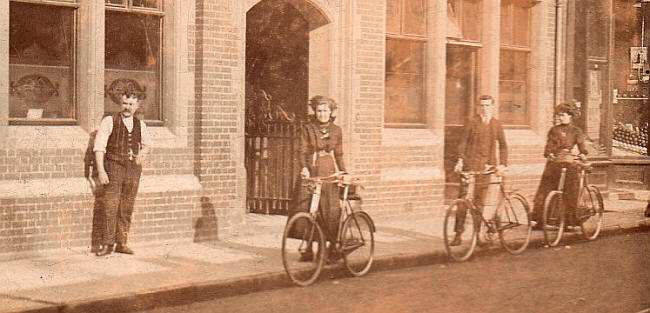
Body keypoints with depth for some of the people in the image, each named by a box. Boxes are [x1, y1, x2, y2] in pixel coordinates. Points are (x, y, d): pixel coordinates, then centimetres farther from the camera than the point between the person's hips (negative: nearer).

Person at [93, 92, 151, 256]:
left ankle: (121, 243, 13)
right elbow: (99, 147, -6)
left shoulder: (140, 125, 11)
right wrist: (101, 170, -14)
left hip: (133, 168, 4)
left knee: (127, 208, 6)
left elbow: (146, 144, 30)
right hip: (114, 167, -4)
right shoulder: (109, 121, -2)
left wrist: (142, 155, 8)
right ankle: (107, 244, -5)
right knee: (111, 206, -9)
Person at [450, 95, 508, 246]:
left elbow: (503, 145, 17)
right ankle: (458, 233, -3)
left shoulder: (497, 125, 11)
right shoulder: (472, 122, 1)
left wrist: (502, 164, 6)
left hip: (486, 166, 2)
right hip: (470, 164, -2)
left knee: (479, 201, 4)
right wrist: (460, 160, -12)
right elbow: (462, 142, -1)